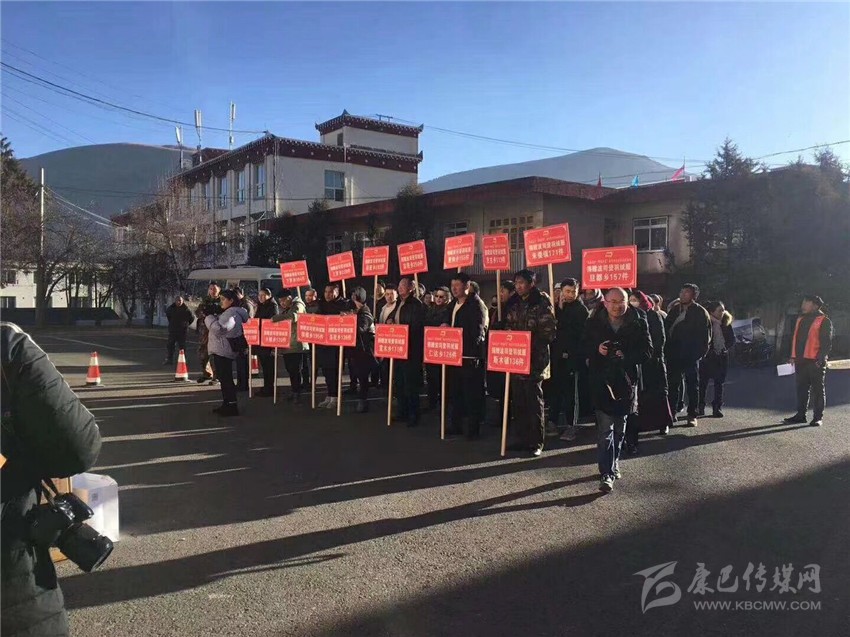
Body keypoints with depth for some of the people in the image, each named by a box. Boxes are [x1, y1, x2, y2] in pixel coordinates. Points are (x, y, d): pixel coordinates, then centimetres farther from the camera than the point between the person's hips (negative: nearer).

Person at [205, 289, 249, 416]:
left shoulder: (231, 313, -17)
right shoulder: (228, 312, 19)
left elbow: (218, 329, -24)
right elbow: (218, 327, 24)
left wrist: (209, 317, -11)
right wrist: (212, 317, 11)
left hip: (223, 351, -11)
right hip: (221, 350, 11)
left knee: (225, 378, -8)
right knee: (225, 378, 15)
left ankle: (231, 407, -5)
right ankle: (227, 405, 22)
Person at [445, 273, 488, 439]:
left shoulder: (477, 304, -9)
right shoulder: (452, 305, 16)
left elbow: (478, 332, -16)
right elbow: (447, 324, 24)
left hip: (470, 356, -8)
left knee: (472, 394, -1)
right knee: (455, 392, 14)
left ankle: (473, 428, 8)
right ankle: (456, 425, 24)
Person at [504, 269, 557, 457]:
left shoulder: (542, 303, -7)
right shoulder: (513, 304, 11)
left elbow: (549, 332, -10)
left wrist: (528, 339, -14)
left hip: (534, 359, -6)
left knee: (534, 401, 1)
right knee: (518, 402, 10)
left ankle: (536, 443, 9)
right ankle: (521, 439, 20)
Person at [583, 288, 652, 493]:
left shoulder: (638, 322, -2)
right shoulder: (594, 322, -1)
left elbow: (647, 351, -2)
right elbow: (583, 347, 6)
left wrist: (626, 356, -19)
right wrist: (596, 349, -15)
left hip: (626, 382, 2)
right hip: (602, 382, -2)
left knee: (619, 428, 16)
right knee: (605, 429, -9)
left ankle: (613, 464, 36)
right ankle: (606, 474, -7)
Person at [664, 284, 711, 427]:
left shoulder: (700, 312, -4)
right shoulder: (674, 310, 11)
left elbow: (705, 335, -6)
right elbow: (666, 329, 13)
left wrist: (699, 353, -13)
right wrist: (667, 350, 3)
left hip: (691, 356, -5)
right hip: (673, 354, 5)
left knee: (692, 385, 4)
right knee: (672, 384, 9)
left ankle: (692, 415, 9)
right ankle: (672, 412, 18)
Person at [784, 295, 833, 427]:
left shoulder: (824, 321, -5)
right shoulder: (801, 320, 16)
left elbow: (827, 343, -10)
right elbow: (795, 339, 20)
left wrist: (820, 359, -18)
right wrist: (793, 356, 12)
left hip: (815, 362, -7)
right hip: (801, 361, 7)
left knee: (817, 390, 1)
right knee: (801, 388, 11)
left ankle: (818, 417, 8)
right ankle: (801, 415, 18)